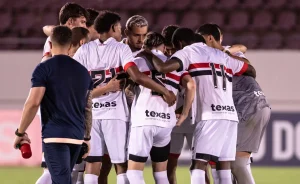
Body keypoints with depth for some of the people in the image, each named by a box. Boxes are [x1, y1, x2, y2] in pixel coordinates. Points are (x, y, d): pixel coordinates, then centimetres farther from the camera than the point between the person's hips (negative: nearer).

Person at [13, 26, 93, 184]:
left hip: (54, 135, -6)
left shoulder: (44, 69, -5)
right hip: (77, 136, 6)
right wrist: (87, 137, 25)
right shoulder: (83, 71, 13)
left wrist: (20, 132, -4)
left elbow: (33, 103, -13)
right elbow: (88, 107, 16)